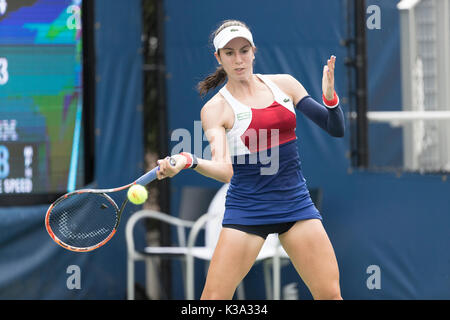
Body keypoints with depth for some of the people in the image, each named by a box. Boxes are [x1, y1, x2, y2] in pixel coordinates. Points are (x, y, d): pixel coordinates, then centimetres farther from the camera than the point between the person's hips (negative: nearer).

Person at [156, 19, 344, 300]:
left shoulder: (284, 84, 5)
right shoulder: (216, 108, -5)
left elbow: (336, 129, 6)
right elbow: (224, 169, -20)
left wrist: (330, 97, -14)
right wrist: (188, 161, -39)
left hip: (296, 202, 3)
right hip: (246, 210, -3)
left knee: (330, 293, -6)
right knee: (214, 298, -10)